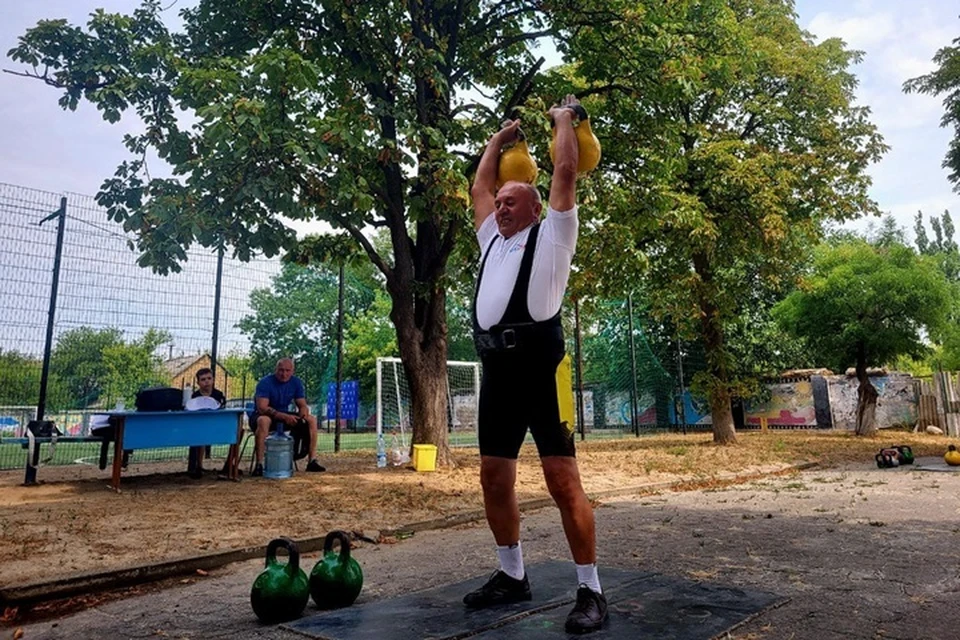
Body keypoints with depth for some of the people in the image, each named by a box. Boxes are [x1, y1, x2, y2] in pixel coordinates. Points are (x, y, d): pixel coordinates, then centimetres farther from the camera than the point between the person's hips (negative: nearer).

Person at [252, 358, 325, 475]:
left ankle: (313, 461, -13)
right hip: (267, 416, -5)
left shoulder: (296, 382, -2)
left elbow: (303, 405, 0)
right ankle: (259, 464, -37)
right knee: (263, 420, -40)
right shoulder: (265, 382, -18)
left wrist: (303, 415, -25)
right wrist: (284, 416, -39)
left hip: (286, 416, 5)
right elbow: (262, 408, -28)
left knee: (312, 419, -14)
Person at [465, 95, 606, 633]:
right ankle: (513, 575, 27)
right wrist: (501, 138, 44)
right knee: (495, 478, 11)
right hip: (497, 370, 7)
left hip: (541, 366, -7)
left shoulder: (551, 236, 10)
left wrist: (565, 121, 21)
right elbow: (479, 186, 35)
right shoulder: (493, 240, 25)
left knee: (563, 478, -6)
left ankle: (591, 589, 4)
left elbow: (566, 174, 7)